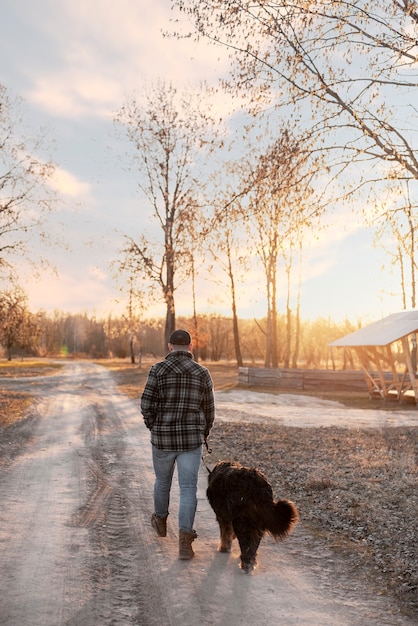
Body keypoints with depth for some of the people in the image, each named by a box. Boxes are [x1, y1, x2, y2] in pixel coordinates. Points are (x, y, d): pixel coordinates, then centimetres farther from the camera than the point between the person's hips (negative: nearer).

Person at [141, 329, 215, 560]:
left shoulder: (158, 370, -8)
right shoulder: (202, 373, -3)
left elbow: (147, 405, -9)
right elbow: (208, 410, 5)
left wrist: (155, 429, 10)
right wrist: (204, 435, 23)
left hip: (163, 439, 0)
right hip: (191, 439, 0)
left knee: (162, 481, 24)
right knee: (188, 489, 3)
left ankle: (161, 521, 46)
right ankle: (184, 542, -7)